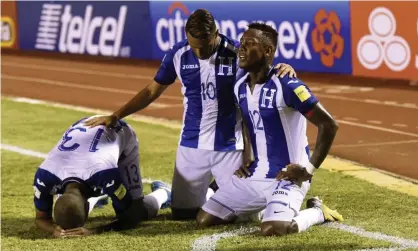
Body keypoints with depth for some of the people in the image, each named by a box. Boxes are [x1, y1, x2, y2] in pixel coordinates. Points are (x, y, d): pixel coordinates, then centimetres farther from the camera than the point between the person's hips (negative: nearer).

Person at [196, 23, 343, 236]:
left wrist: (309, 169, -18)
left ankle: (317, 212, 2)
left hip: (287, 176, -7)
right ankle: (265, 206, 22)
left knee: (272, 229, -30)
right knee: (204, 220, 2)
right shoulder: (240, 87, 5)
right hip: (253, 175, 7)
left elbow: (329, 125, -18)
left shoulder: (286, 86, -18)